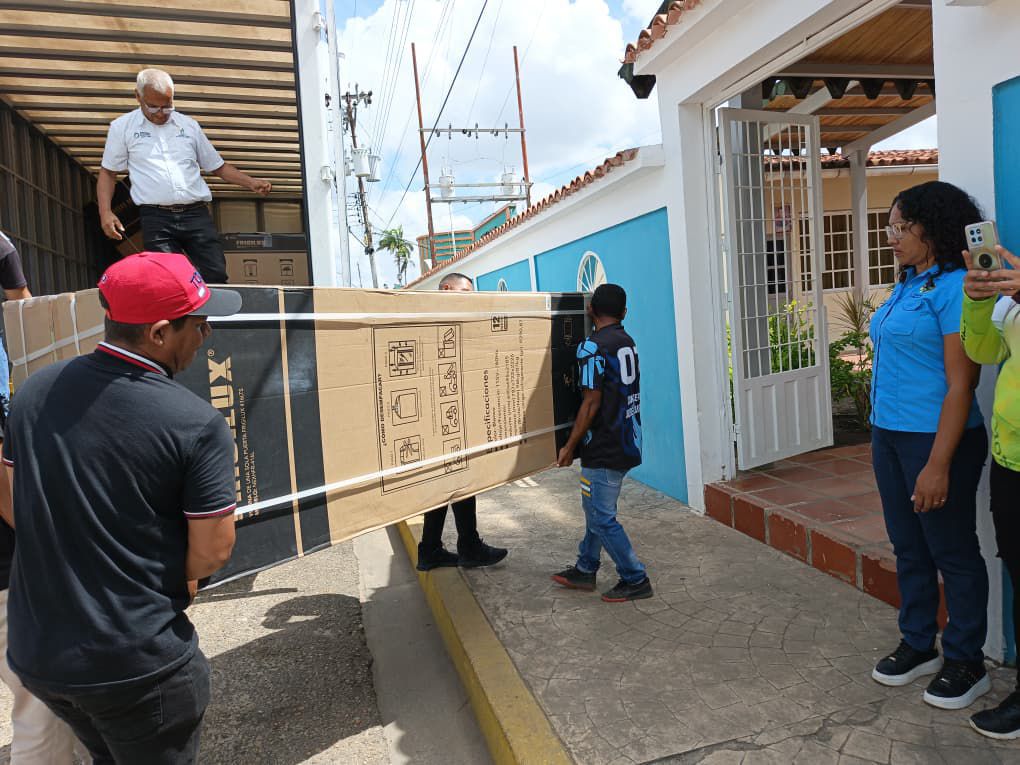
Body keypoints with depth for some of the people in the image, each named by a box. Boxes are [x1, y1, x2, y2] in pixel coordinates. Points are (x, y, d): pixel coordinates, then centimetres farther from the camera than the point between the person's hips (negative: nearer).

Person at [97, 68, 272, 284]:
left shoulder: (189, 125, 16)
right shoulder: (122, 127, 10)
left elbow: (218, 167, 20)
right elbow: (108, 172, 14)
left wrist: (251, 183, 3)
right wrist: (105, 212, -1)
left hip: (197, 215, 2)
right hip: (156, 218, -1)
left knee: (216, 278, -9)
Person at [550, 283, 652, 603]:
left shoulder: (593, 347, -16)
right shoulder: (628, 342, 10)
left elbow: (592, 402, -20)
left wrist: (569, 447, -12)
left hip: (605, 448, -9)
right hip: (627, 442, 9)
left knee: (601, 517, 2)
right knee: (596, 507, 19)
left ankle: (635, 580, 10)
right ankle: (585, 570, 30)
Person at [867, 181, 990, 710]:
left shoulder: (952, 287, -14)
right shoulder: (906, 287, 11)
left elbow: (960, 384, -18)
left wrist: (938, 464, -20)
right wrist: (881, 436, 14)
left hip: (935, 439, -8)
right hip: (889, 435, 8)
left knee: (952, 552, 7)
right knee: (908, 547, 17)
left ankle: (966, 663, 24)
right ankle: (919, 646, 33)